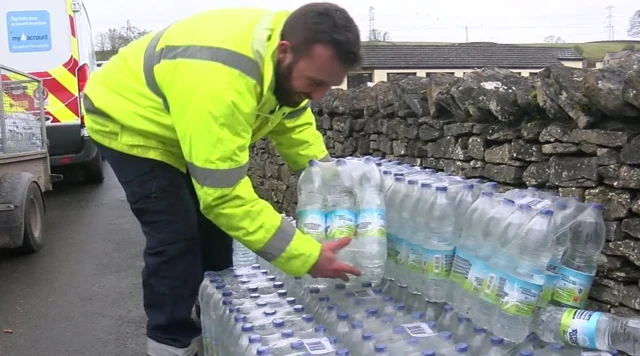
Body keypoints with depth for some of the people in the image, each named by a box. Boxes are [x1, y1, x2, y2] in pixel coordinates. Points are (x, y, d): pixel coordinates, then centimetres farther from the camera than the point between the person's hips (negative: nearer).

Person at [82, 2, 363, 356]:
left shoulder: (289, 61, -17)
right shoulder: (221, 81, -45)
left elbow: (293, 121, 0)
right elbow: (225, 193, -41)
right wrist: (306, 256, -39)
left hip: (185, 129, 8)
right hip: (130, 121, -8)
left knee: (213, 223, 9)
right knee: (175, 237, -15)